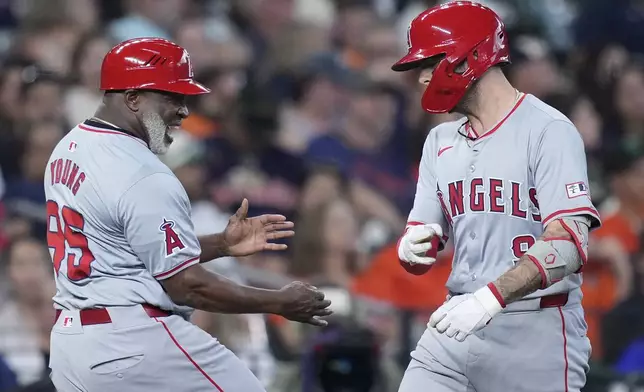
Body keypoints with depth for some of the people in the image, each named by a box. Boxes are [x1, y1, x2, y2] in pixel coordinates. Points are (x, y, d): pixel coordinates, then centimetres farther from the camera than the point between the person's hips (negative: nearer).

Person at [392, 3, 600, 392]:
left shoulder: (547, 131, -9)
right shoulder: (440, 141, 14)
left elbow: (569, 245, -20)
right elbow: (419, 255, 14)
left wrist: (492, 297, -31)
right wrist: (411, 248, -11)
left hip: (536, 333, -6)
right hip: (458, 323, 6)